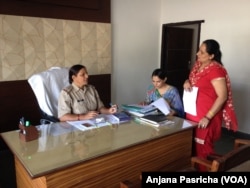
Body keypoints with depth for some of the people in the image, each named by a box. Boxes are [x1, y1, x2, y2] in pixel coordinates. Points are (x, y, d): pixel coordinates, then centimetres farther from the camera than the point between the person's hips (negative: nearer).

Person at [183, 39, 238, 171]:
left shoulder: (215, 70, -20)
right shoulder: (198, 64, 5)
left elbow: (223, 96, -22)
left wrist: (208, 117, -24)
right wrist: (186, 82, -5)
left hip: (205, 117, -8)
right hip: (192, 114, 8)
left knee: (203, 149, 4)